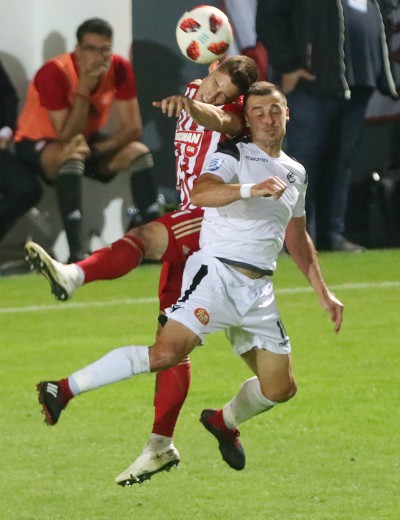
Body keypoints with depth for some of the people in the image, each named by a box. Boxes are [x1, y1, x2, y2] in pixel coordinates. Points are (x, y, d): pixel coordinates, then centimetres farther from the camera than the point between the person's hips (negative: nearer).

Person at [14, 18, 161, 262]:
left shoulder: (120, 69, -14)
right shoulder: (54, 73, -29)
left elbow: (133, 129, -13)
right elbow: (67, 137, -31)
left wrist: (97, 150, -28)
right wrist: (83, 90, -37)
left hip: (89, 142, 6)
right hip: (38, 142, -6)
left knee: (139, 152, -16)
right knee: (73, 153, -38)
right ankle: (77, 253, -44)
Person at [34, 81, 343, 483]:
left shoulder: (296, 174, 19)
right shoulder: (234, 155, -3)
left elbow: (297, 238, 31)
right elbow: (198, 194, -23)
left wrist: (323, 292, 28)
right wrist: (250, 189, -36)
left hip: (259, 290, 7)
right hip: (217, 272, -7)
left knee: (280, 389, 7)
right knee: (167, 352, -25)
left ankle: (224, 421, 37)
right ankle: (62, 391, -23)